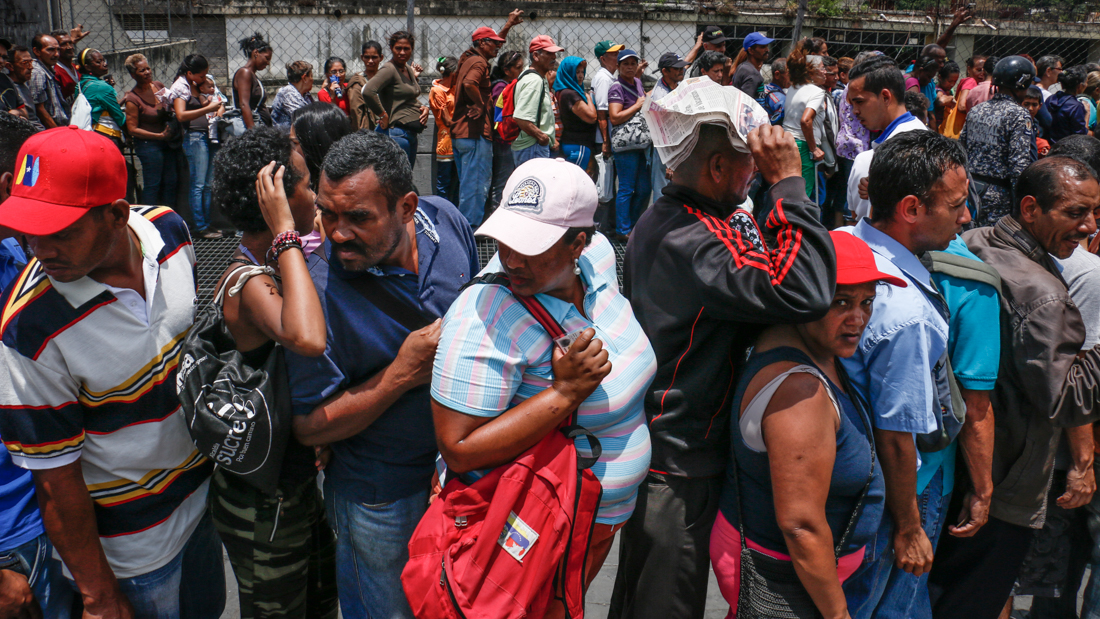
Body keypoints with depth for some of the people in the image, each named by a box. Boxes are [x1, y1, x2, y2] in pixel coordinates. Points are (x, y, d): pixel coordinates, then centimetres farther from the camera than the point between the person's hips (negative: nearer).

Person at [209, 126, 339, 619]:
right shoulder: (247, 282, -29)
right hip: (264, 500, -9)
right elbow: (308, 339, -51)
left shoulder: (267, 264, -1)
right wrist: (286, 233, -39)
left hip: (298, 472, 9)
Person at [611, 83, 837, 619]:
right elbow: (803, 292, -37)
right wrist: (788, 182, -29)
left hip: (647, 447, 10)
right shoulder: (688, 243, -28)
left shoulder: (663, 219, 7)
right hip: (679, 468, -10)